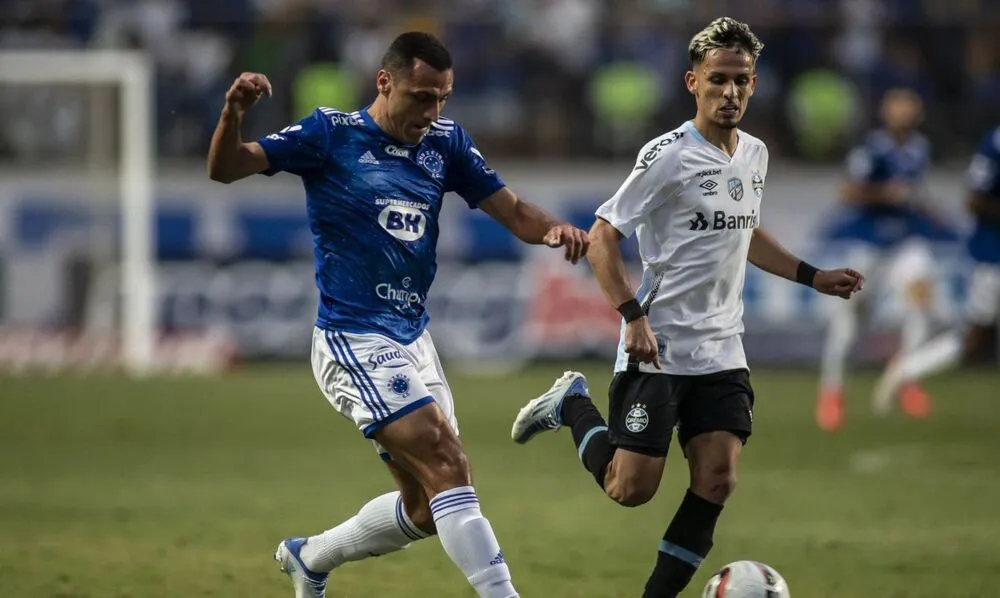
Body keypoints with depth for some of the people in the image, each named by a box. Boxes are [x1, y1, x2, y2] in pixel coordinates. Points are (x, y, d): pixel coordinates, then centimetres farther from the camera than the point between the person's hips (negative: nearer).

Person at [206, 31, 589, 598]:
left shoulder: (446, 142, 7)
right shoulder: (332, 134, -7)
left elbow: (512, 211, 6)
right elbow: (225, 168, -10)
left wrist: (555, 228, -16)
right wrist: (233, 114, -31)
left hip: (413, 339, 7)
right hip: (354, 342, -7)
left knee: (427, 509, 13)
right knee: (448, 466, -21)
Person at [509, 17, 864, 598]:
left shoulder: (755, 154, 9)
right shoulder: (668, 156, -14)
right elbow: (602, 238, -13)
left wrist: (812, 276, 21)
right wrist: (634, 317, -22)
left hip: (721, 352, 6)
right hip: (658, 348, -6)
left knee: (717, 482, -5)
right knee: (631, 488, -5)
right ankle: (573, 404, 21)